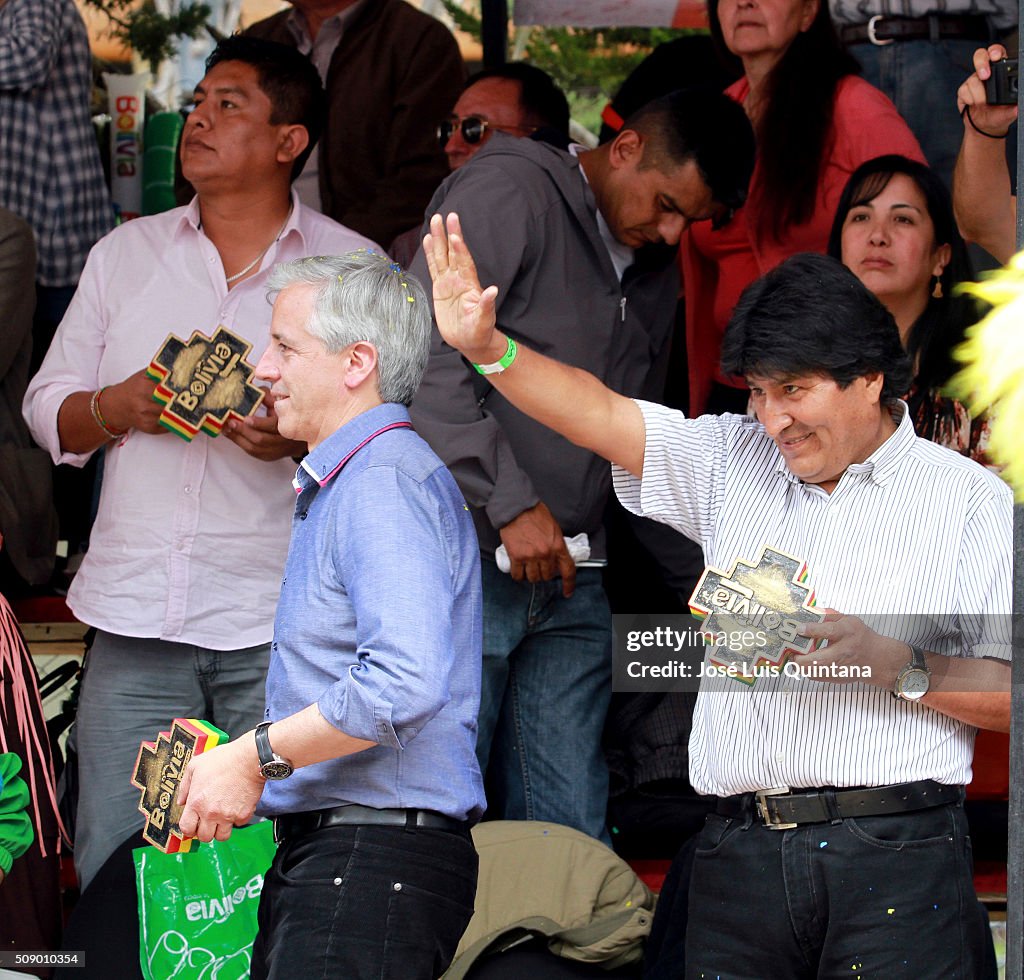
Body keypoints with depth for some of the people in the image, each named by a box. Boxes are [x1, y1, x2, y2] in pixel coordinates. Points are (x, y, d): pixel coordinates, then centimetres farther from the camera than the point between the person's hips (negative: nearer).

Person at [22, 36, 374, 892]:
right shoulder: (127, 252, 15)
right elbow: (48, 410, 15)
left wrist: (301, 439, -17)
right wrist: (115, 407, -6)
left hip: (283, 627, -2)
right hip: (137, 613, 3)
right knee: (111, 866, -1)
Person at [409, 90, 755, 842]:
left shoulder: (656, 269, 18)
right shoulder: (508, 194, -7)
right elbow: (427, 355, -16)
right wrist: (511, 502, -18)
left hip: (569, 581, 7)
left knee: (571, 831, 3)